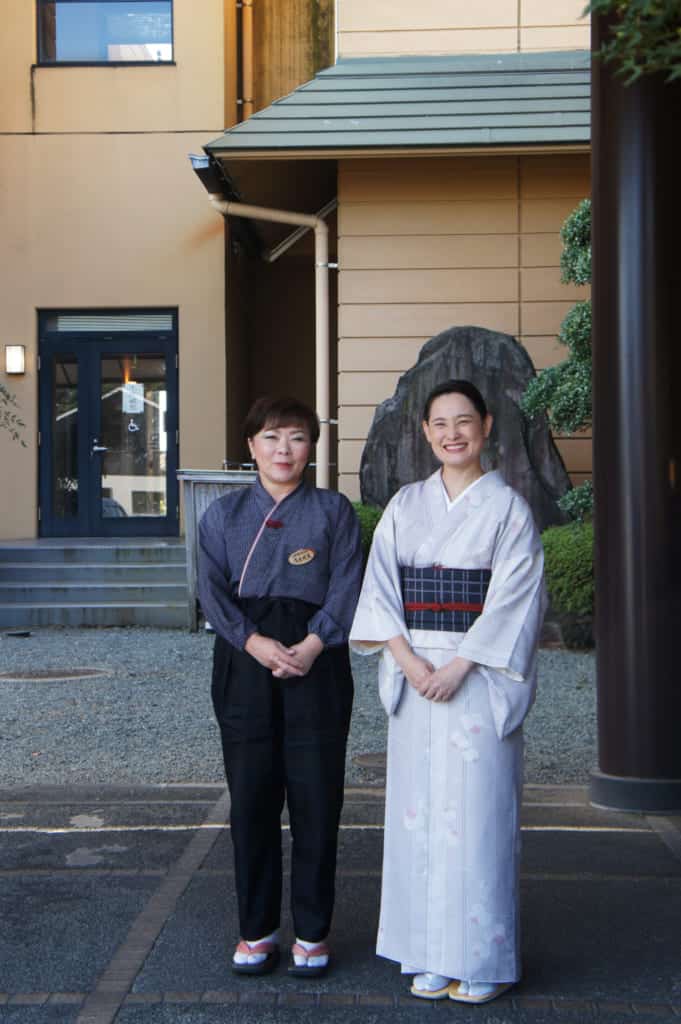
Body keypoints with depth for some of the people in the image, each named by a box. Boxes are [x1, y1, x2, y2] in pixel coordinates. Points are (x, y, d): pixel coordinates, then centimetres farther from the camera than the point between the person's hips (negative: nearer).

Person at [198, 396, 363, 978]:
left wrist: (312, 645, -15)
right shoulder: (224, 515, 9)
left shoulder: (334, 511, 6)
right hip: (245, 663, 1)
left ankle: (312, 932, 16)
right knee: (251, 795, 5)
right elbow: (213, 589, 1)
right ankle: (256, 929, 20)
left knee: (316, 797, 2)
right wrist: (255, 643, -13)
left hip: (316, 662, -1)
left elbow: (346, 587, -2)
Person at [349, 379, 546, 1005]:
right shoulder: (405, 505, 10)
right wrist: (409, 661, -10)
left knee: (479, 812, -1)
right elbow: (380, 588, 4)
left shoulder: (507, 507, 0)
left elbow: (515, 599, -7)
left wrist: (459, 665, -16)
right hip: (415, 677, 3)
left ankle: (484, 958, 12)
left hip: (481, 678, -3)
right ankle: (432, 954, 16)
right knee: (420, 809, 5)